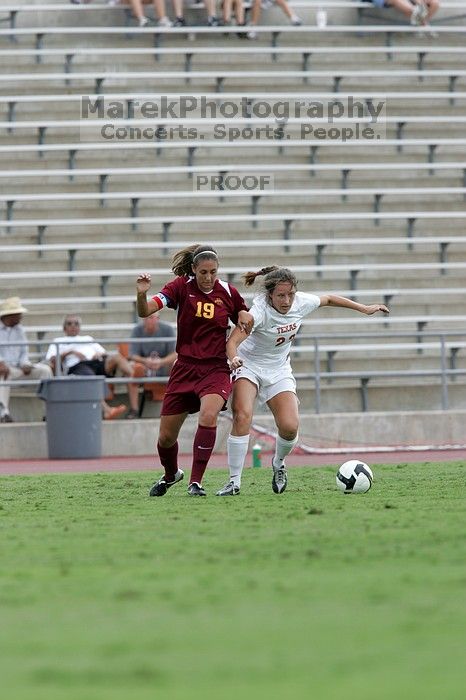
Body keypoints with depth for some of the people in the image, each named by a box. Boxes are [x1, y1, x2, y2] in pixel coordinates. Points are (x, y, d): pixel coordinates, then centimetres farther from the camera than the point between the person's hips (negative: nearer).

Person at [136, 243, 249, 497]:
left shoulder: (229, 293, -1)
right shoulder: (181, 287, -6)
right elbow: (145, 311, -17)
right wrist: (141, 294, -38)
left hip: (216, 369, -1)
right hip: (185, 369, 1)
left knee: (208, 416, -31)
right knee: (166, 437, 6)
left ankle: (195, 482, -23)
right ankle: (171, 475, 40)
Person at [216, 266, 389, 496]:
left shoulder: (301, 303, -14)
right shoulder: (259, 311, -30)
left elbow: (328, 299, 8)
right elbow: (232, 341, -40)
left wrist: (364, 308, 16)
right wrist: (234, 358, -62)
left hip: (278, 371, 4)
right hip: (248, 366, -4)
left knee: (290, 427, -13)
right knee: (242, 416, -28)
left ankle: (278, 463, 21)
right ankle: (234, 481, -19)